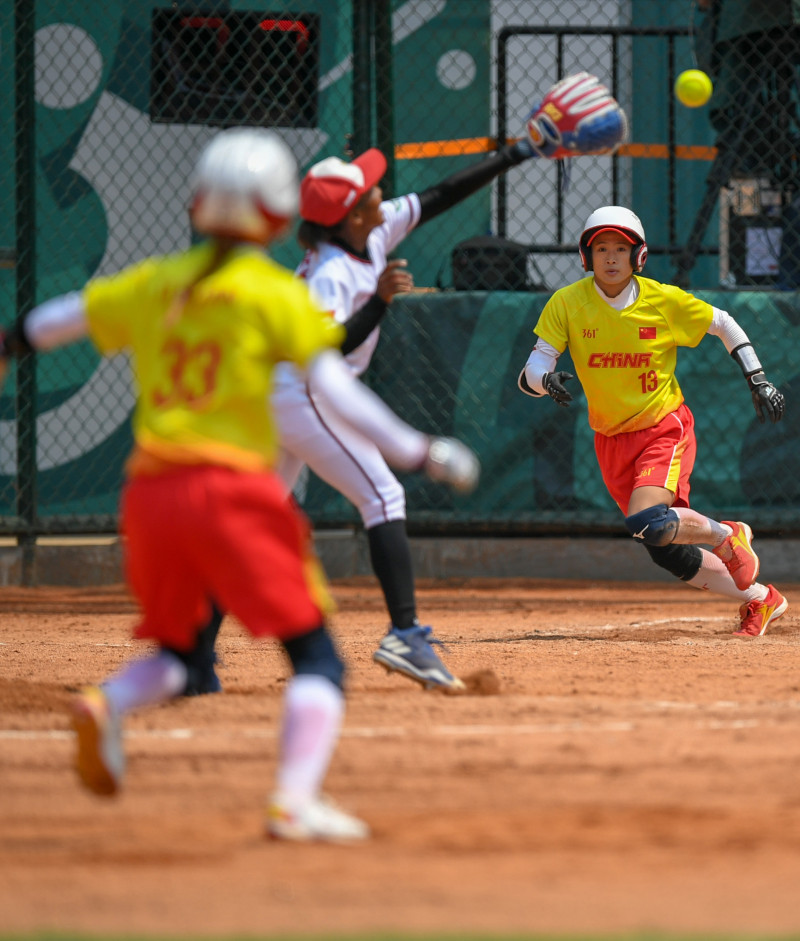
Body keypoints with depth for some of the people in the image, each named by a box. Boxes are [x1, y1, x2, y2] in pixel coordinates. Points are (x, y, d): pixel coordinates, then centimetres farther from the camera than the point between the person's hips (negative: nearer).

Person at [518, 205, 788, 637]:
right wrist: (546, 380, -36)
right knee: (668, 553, 5)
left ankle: (727, 537, 2)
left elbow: (722, 323, 4)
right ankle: (760, 599, 25)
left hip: (664, 427, -3)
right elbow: (531, 372, -13)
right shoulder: (566, 304, -10)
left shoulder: (664, 300, -12)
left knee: (648, 523, -28)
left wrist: (757, 379, -3)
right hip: (611, 440, 3)